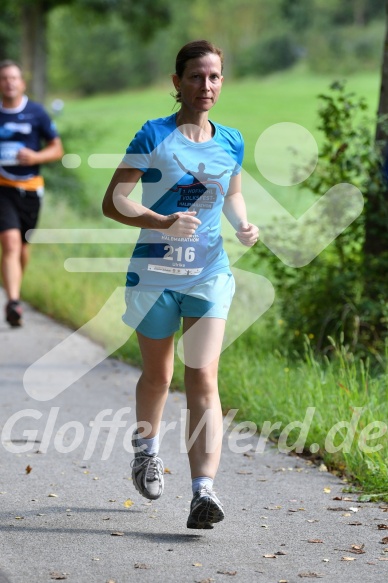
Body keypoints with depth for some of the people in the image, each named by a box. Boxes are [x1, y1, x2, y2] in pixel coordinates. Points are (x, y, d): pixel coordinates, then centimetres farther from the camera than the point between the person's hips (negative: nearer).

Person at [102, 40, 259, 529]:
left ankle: (203, 492, -20)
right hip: (154, 271, -1)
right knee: (157, 375, 15)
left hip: (209, 274, 1)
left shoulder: (230, 142, 6)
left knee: (203, 379, -13)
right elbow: (113, 201, -10)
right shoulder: (153, 136, -6)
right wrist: (162, 222, -26)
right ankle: (146, 450, 46)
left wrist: (244, 225, 2)